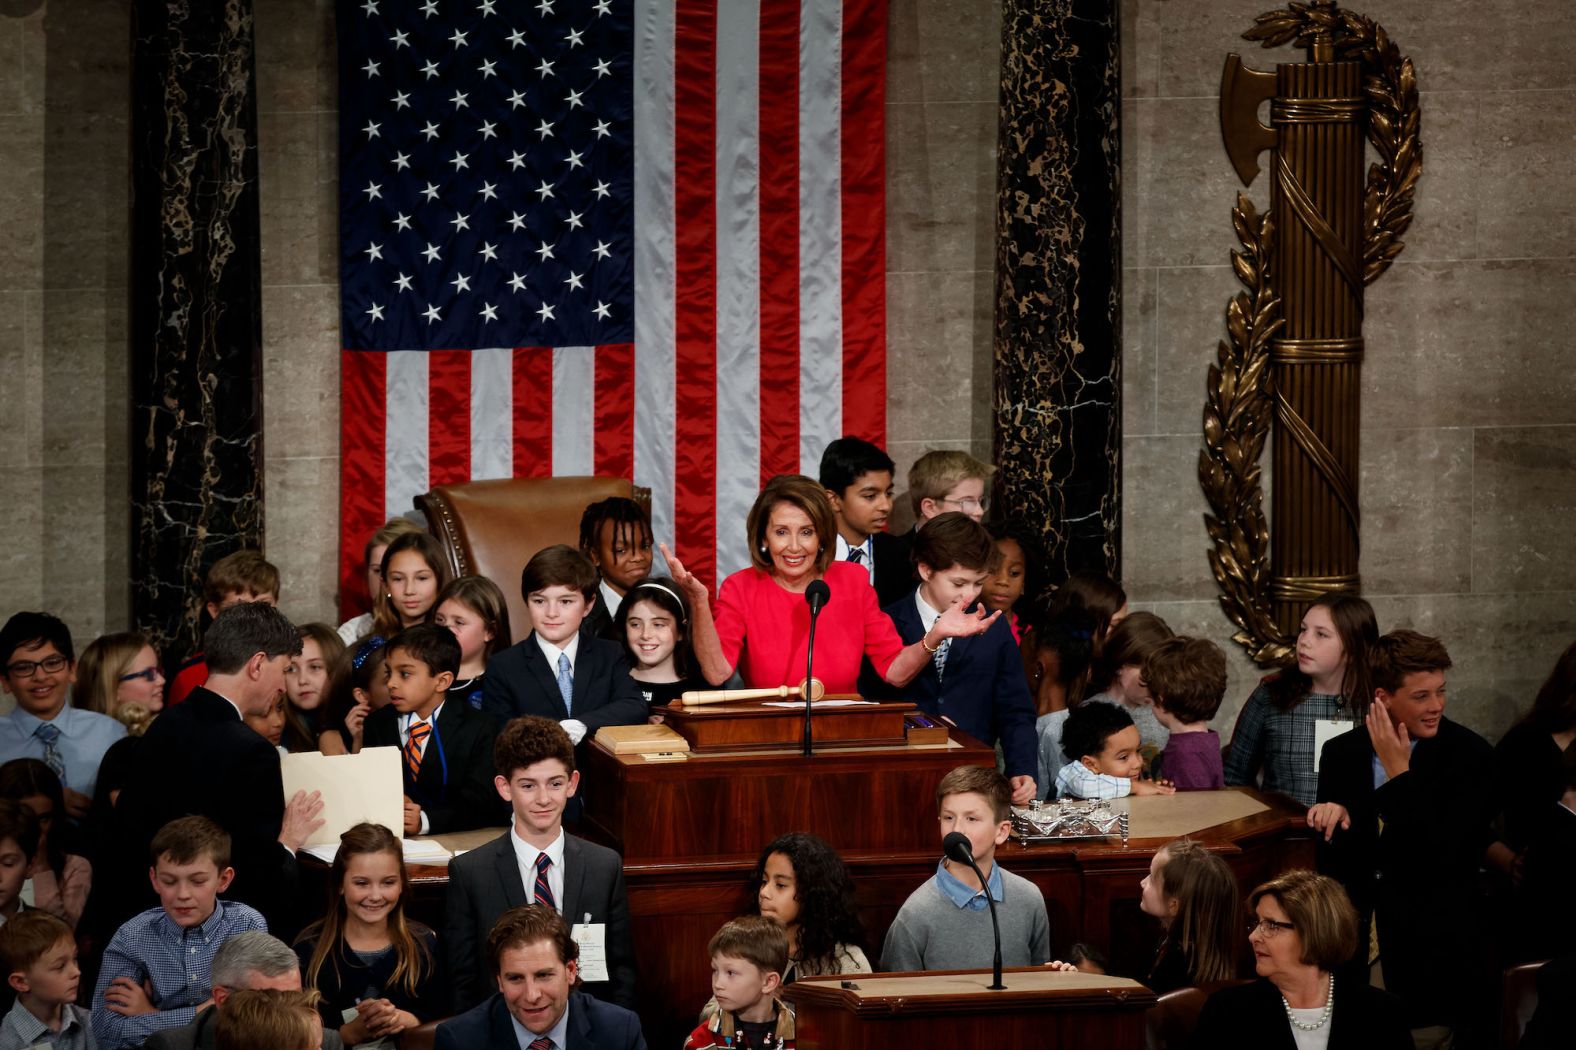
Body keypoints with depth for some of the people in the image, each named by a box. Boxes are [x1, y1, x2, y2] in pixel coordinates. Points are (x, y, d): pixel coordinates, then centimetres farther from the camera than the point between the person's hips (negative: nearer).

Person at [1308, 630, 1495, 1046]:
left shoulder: (1470, 755, -6)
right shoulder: (1342, 753, 5)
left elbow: (1448, 856, -16)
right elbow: (1332, 866, 9)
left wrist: (1399, 775, -16)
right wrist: (1334, 820, -14)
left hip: (1427, 946, -3)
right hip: (1355, 938, 3)